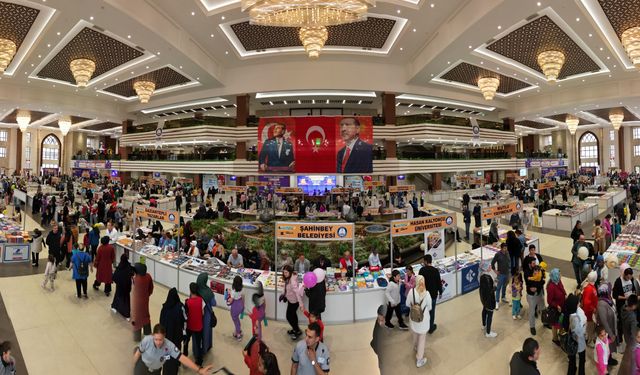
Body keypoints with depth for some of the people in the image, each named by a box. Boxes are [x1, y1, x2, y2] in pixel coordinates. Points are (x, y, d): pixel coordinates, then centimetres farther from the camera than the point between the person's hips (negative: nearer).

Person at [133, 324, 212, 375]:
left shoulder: (169, 345, -34)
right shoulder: (146, 340, -34)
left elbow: (182, 358, -39)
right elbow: (138, 353, -14)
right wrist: (134, 365, 3)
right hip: (142, 364, -2)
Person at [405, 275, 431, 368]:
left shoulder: (411, 291, -20)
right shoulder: (427, 294, -24)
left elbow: (407, 304, -6)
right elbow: (429, 307, -8)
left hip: (413, 318, 3)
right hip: (423, 319, -2)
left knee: (415, 335, 29)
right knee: (422, 338, 15)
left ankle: (416, 348, 57)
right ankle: (419, 360, 25)